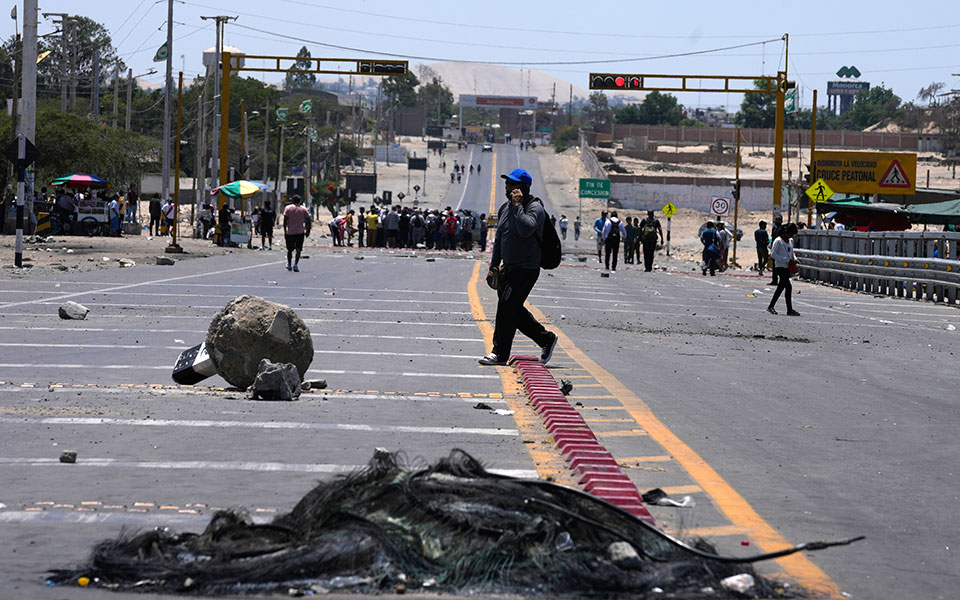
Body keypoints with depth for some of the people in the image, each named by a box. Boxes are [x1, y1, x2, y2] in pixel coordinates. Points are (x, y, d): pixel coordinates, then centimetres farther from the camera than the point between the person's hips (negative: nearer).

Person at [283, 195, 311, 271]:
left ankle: (289, 265, 25)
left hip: (289, 232, 0)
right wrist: (308, 230, 11)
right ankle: (295, 264, -15)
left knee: (289, 250, 15)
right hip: (300, 232, 0)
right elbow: (308, 220, 1)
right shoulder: (304, 209, 3)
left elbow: (285, 220, -6)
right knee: (298, 250, 0)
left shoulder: (288, 208, 0)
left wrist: (285, 231, -2)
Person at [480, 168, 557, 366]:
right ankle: (546, 339, 25)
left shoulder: (535, 208, -13)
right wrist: (494, 266, 16)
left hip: (526, 268, -9)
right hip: (510, 268, 9)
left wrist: (517, 205, -25)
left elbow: (526, 229, -33)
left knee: (507, 309, -10)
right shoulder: (505, 207, 12)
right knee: (514, 310, 11)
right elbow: (499, 238, 19)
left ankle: (500, 354, -3)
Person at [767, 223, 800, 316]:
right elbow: (773, 254, -14)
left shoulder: (789, 241, 15)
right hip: (780, 267, -9)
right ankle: (790, 310, -13)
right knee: (788, 286, -15)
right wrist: (787, 260, -19)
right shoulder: (778, 241, -10)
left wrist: (794, 259, 3)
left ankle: (771, 307, 22)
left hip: (787, 268, 9)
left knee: (781, 287, 12)